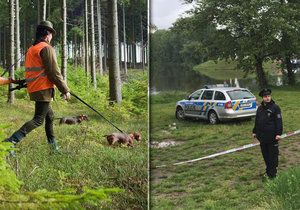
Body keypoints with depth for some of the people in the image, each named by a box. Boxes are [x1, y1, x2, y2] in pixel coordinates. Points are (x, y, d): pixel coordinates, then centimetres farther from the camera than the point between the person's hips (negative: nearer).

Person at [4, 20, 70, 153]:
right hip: (44, 89, -9)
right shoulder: (47, 48, -11)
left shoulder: (31, 49, 15)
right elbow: (54, 73, -16)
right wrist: (65, 90, -10)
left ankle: (53, 145, 27)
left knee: (49, 115, 20)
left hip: (33, 89, 9)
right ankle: (12, 140, -19)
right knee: (38, 120, -7)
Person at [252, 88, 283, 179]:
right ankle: (268, 170, 26)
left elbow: (279, 121, -11)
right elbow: (257, 121, 20)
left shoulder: (275, 107, -7)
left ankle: (272, 173, 7)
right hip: (262, 136, 6)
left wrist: (278, 133, -17)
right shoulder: (260, 108, 11)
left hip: (272, 136, -6)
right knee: (265, 154, 13)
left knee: (273, 154, -1)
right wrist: (255, 131, 20)